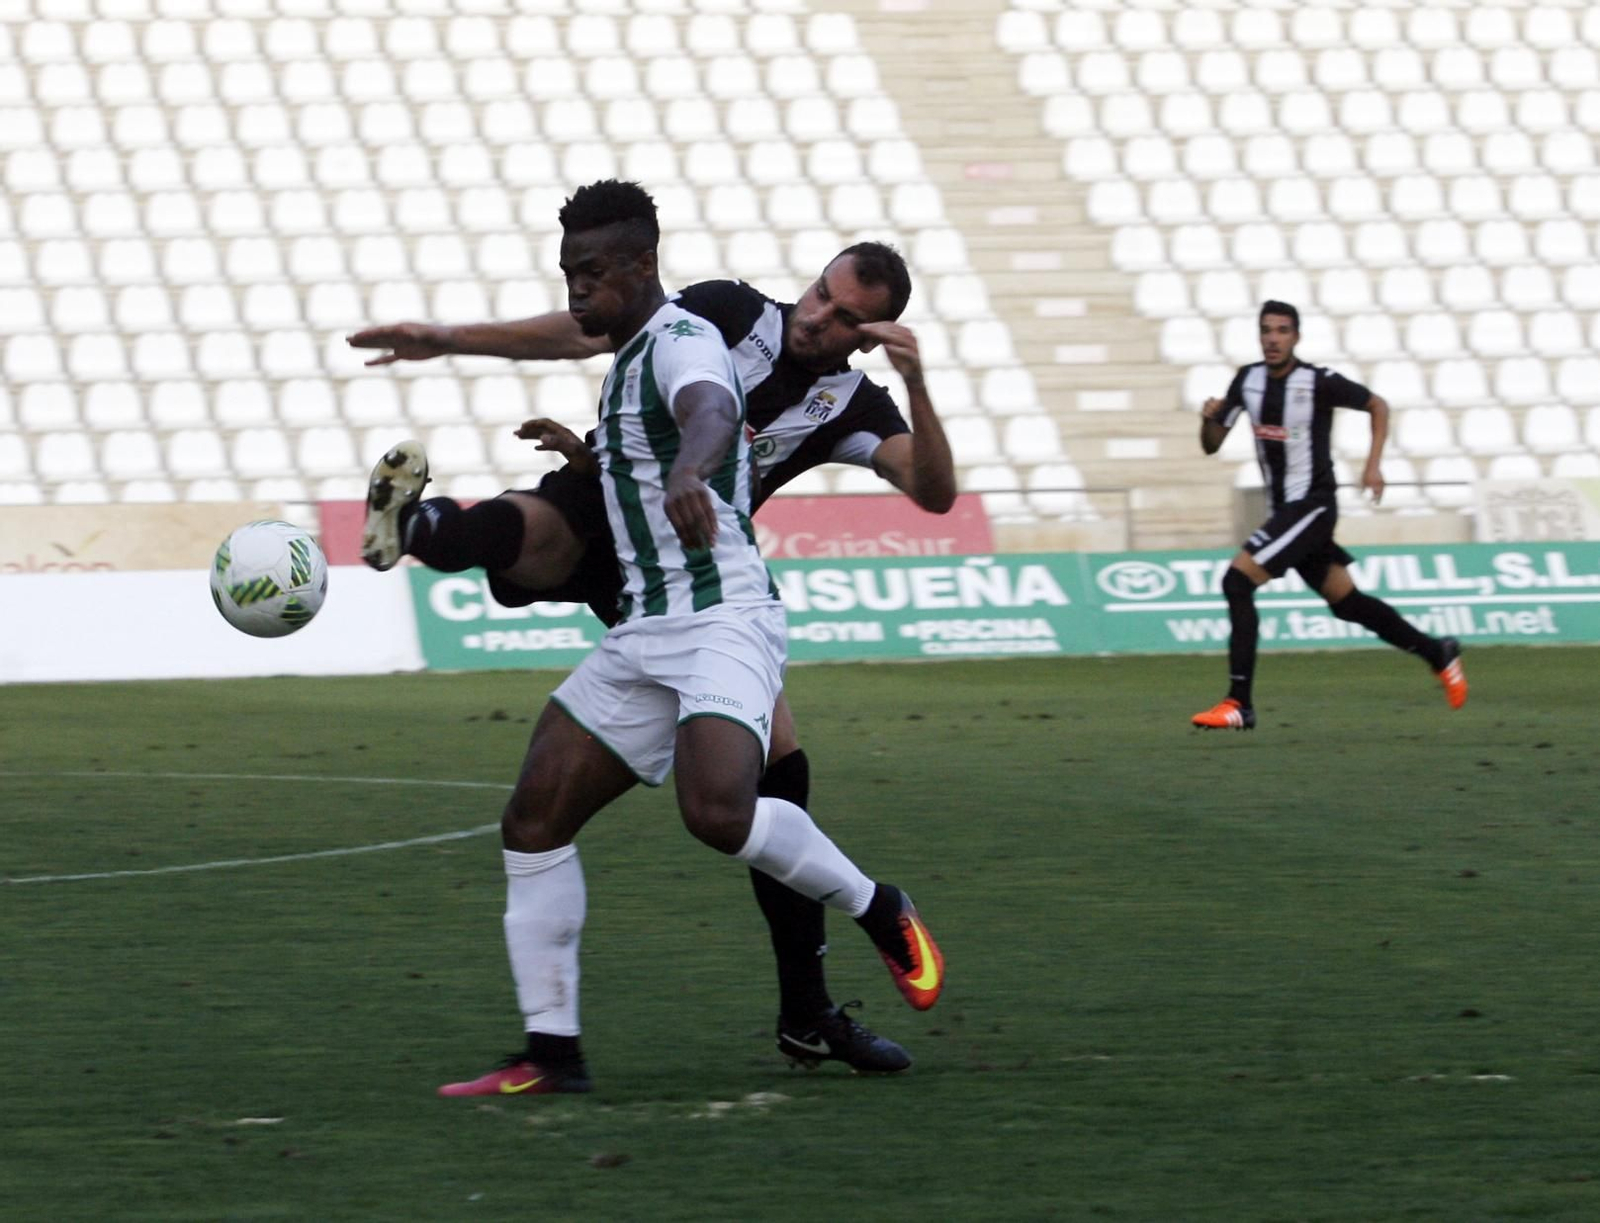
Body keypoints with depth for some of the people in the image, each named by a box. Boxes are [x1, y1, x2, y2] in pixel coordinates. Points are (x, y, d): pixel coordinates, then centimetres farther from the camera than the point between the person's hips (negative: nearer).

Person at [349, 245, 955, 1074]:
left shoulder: (852, 406, 2)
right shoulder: (732, 314, -2)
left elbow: (934, 492, -13)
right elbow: (583, 333, -1)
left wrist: (917, 385, -28)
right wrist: (450, 341, -7)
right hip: (596, 518, -1)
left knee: (779, 765, -2)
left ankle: (807, 1016, 3)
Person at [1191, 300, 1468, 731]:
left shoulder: (1319, 383, -14)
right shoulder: (1248, 380, 3)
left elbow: (1377, 405, 0)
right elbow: (1211, 445, 7)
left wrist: (1374, 464, -9)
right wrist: (1209, 418, -14)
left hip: (1312, 504, -7)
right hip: (1283, 510, 7)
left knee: (1238, 580, -19)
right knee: (1345, 601, 15)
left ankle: (1239, 704, -18)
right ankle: (1437, 652, 33)